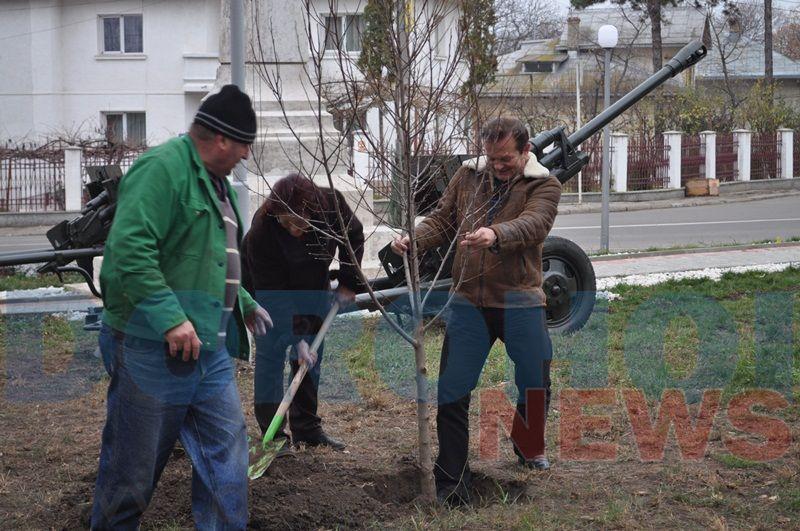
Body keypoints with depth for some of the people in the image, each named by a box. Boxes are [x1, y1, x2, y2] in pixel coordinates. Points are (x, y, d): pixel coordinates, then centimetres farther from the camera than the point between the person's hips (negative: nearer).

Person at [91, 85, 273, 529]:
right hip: (154, 347, -9)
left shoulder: (214, 180, 17)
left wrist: (246, 305, 34)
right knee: (134, 462, 4)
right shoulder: (163, 168, -15)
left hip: (210, 349, 9)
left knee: (227, 448, 9)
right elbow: (129, 250, -25)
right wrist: (170, 317, -28)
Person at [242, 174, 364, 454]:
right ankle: (272, 434, -4)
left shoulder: (331, 203, -30)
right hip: (268, 287, -4)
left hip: (312, 282, 4)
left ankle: (307, 428, 14)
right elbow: (274, 290, -33)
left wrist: (348, 283, -12)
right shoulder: (262, 231, -38)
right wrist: (296, 337, -34)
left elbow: (354, 235, -8)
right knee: (270, 356, -9)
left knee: (311, 357, 5)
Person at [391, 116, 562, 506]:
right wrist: (413, 240, -12)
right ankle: (451, 485, 9)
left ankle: (529, 448, 42)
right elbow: (441, 220, 9)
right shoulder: (467, 176, 8)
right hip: (468, 302, 2)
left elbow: (533, 224, -22)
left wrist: (496, 234, -42)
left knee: (535, 385, 10)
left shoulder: (543, 185, -3)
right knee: (451, 393, -1)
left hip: (520, 302, -2)